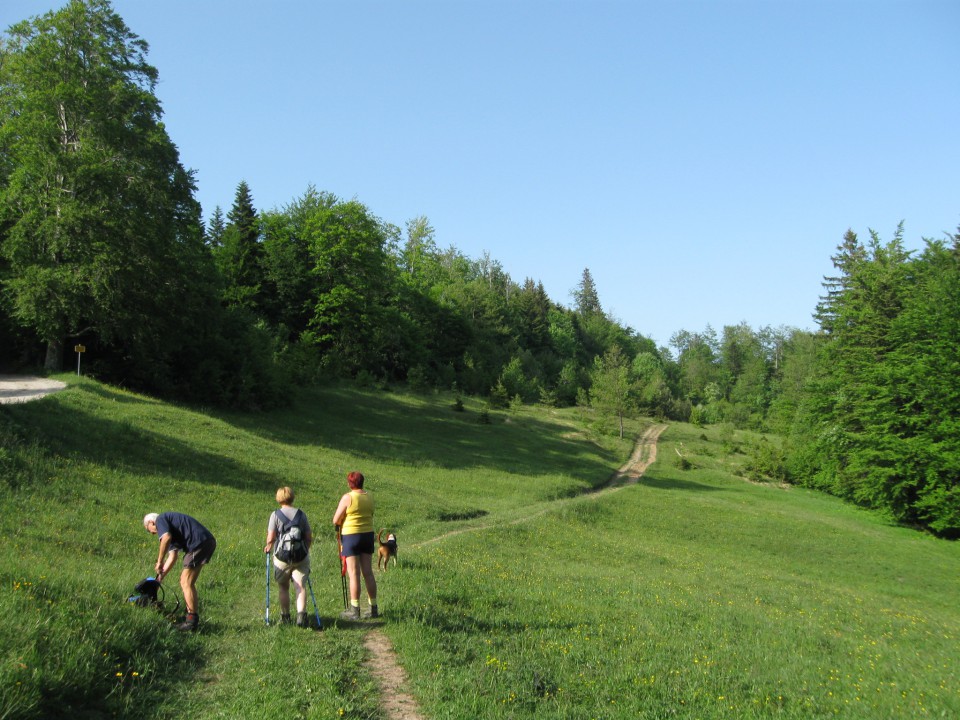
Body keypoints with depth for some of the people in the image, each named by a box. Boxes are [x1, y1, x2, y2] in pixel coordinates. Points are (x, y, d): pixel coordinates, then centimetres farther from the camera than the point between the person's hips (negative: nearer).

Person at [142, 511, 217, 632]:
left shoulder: (160, 519, 4)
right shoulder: (171, 528, 31)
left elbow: (166, 538, -16)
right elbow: (172, 557, 27)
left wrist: (159, 562, -8)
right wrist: (161, 576, 26)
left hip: (200, 542, -10)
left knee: (186, 583, -5)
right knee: (185, 582, 19)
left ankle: (192, 621, -3)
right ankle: (189, 614, 23)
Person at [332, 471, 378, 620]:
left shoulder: (347, 497, -12)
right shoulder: (369, 497, 7)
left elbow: (336, 520, -9)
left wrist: (338, 525, 11)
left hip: (351, 535, -6)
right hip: (368, 534, 6)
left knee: (354, 573, -2)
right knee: (368, 572, 9)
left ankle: (354, 610, 2)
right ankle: (373, 608, 13)